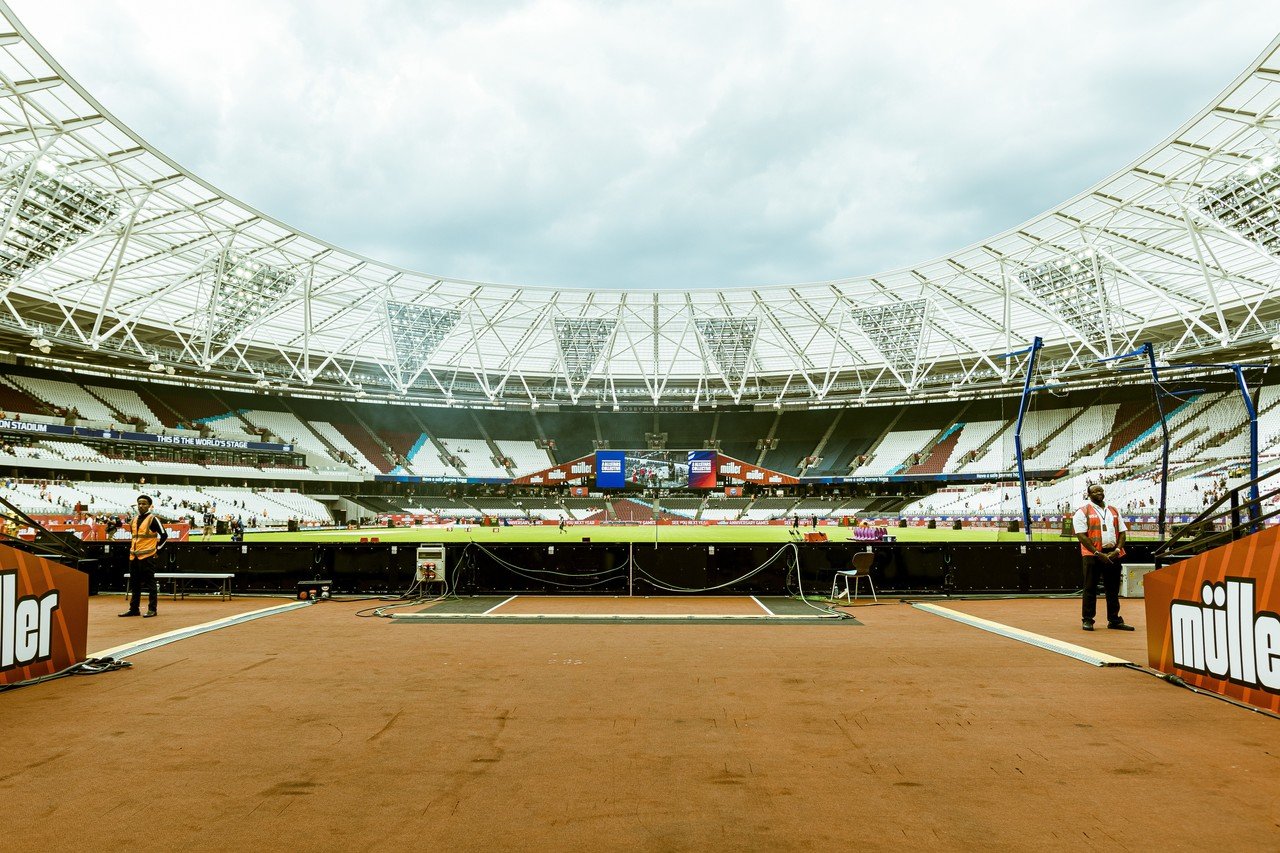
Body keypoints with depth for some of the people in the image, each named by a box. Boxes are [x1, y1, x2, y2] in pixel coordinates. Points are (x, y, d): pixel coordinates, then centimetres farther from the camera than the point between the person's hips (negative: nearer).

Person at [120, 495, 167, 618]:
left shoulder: (152, 519, -7)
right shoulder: (134, 520, 14)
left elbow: (164, 536, -7)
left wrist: (157, 549, -6)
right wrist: (133, 548, 18)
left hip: (147, 557, -7)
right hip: (134, 557, 7)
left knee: (150, 583, -3)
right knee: (135, 584, 12)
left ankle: (152, 609, 1)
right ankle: (134, 609, 19)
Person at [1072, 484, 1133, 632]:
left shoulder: (1114, 511, 15)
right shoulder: (1083, 512, -1)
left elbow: (1122, 532, 11)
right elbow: (1082, 535, -9)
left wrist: (1117, 550, -5)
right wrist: (1098, 553, -16)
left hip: (1113, 554, 5)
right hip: (1092, 554, -5)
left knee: (1113, 589, 9)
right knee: (1090, 588, -1)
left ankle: (1114, 620, 16)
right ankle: (1087, 620, 5)